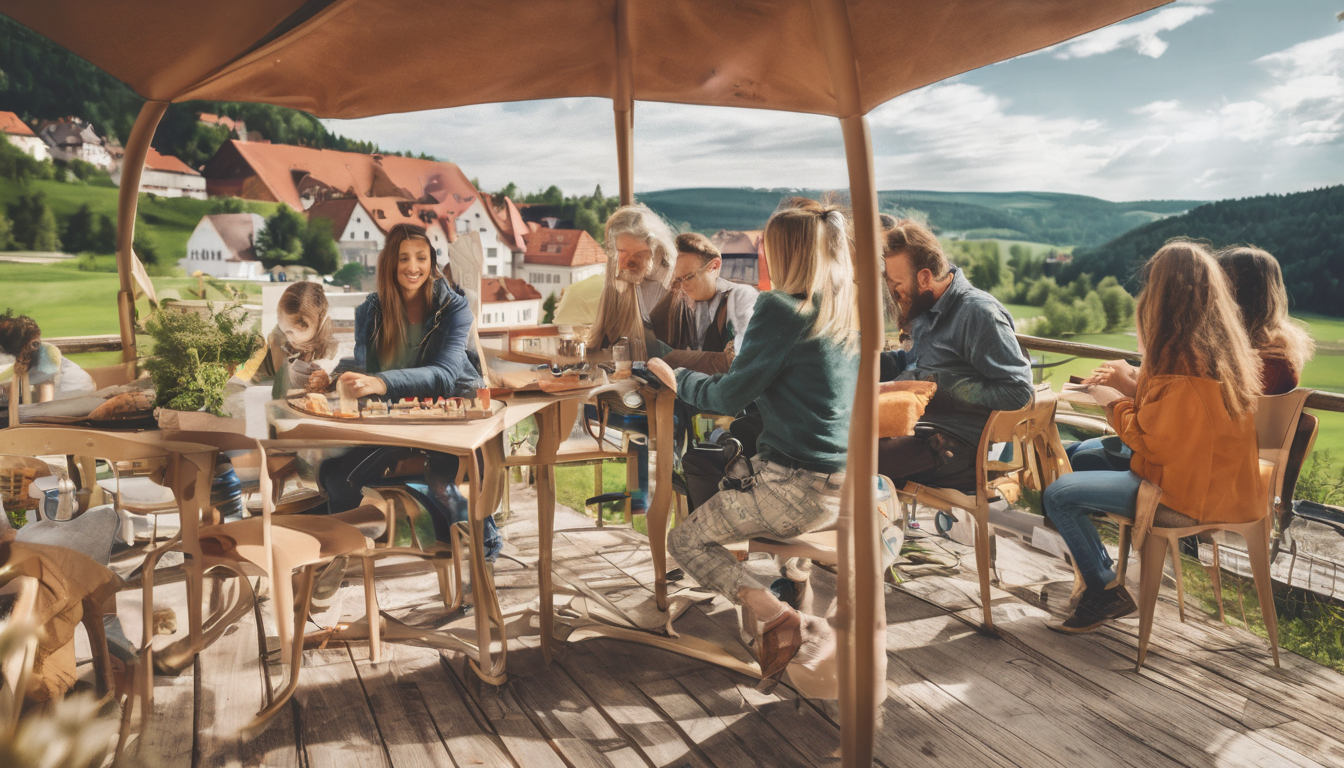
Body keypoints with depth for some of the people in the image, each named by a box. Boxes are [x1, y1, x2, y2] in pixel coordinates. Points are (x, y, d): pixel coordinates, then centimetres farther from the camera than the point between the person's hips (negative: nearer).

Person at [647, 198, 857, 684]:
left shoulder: (780, 309, -17)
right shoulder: (846, 313, 7)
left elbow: (730, 396, -12)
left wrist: (677, 379, 4)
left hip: (798, 489, -8)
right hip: (842, 485, 9)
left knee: (685, 540, 9)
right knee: (725, 486, 30)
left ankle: (780, 617, -11)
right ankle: (767, 597, 16)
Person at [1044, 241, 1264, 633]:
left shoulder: (1183, 359, -24)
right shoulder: (1224, 344, 2)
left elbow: (1154, 442, -22)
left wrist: (1114, 403, -6)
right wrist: (1132, 381, 10)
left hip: (1185, 489, -9)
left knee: (1059, 494, -8)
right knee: (1078, 457, 19)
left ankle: (1106, 592, 10)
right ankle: (1098, 574, 25)